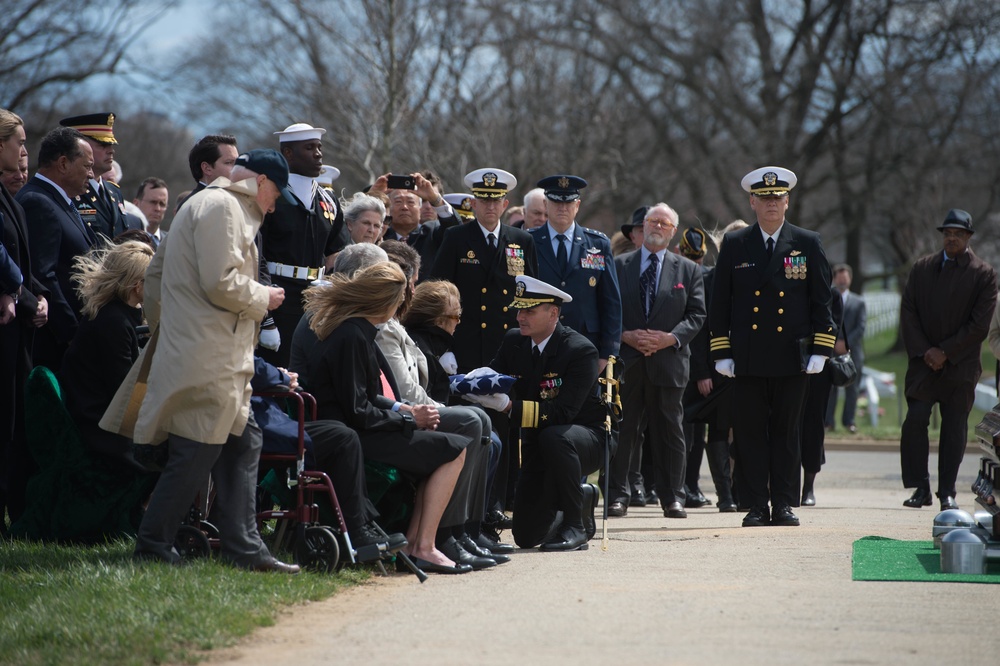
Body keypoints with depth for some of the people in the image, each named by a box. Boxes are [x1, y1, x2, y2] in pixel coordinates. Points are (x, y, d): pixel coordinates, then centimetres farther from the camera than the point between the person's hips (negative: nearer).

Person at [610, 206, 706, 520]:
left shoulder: (688, 270, 11)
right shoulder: (618, 266, 10)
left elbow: (696, 314, 5)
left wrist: (671, 338, -11)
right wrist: (625, 336, -10)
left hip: (669, 361, 0)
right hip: (626, 361, 0)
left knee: (669, 431, 2)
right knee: (623, 429, 0)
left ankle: (672, 497, 7)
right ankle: (617, 496, 4)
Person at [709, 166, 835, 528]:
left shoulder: (808, 244, 6)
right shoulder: (734, 245, 6)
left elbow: (821, 301, 6)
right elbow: (720, 304, 7)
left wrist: (820, 350, -2)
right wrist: (721, 353, 1)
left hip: (792, 358, 0)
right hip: (748, 359, 0)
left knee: (787, 432, 4)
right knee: (750, 433, 0)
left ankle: (784, 504, 9)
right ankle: (756, 506, 5)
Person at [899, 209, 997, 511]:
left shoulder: (983, 274, 0)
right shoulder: (922, 268, 9)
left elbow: (980, 324, -5)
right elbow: (908, 313, 6)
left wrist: (946, 352, -11)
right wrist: (924, 351, -6)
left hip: (960, 364, -2)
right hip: (924, 362, 2)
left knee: (954, 427, 1)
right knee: (915, 420, -11)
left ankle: (947, 492, 9)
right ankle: (920, 488, -5)